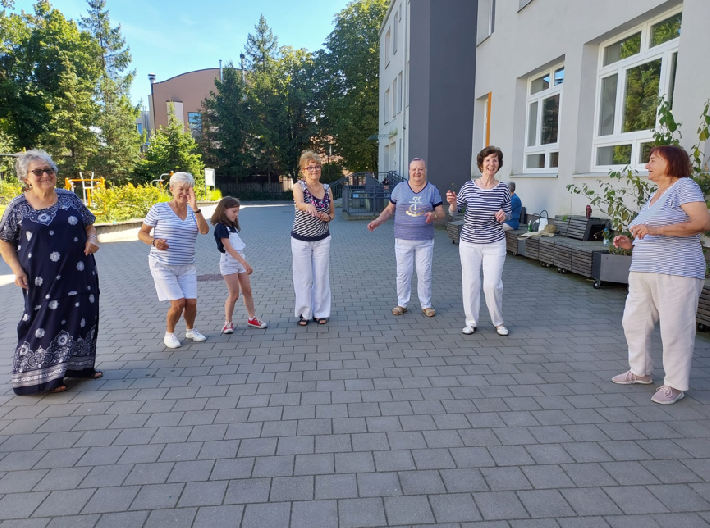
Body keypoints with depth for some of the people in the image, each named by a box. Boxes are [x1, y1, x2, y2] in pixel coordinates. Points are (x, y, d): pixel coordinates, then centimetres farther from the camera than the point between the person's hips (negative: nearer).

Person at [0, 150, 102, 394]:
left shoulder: (69, 198, 4)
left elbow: (89, 224, 14)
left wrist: (92, 239, -8)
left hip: (79, 276, 3)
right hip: (44, 281, -3)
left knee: (81, 318, 11)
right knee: (46, 323, 3)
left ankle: (80, 366, 29)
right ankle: (44, 376, 18)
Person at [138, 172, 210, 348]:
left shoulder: (193, 211, 3)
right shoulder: (159, 209, -6)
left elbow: (204, 231, -14)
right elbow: (142, 233, -1)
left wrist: (194, 207, -21)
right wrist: (154, 241, -21)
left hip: (187, 267, 3)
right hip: (163, 266, -3)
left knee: (191, 302, 2)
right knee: (178, 303, -9)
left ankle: (190, 330, 32)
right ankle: (169, 334, 18)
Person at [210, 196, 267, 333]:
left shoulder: (233, 225, 11)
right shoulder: (220, 227, -15)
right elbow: (228, 248, -24)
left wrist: (244, 262, 11)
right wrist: (244, 262, -29)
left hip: (240, 261, 8)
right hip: (229, 263, -8)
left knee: (247, 291, 10)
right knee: (234, 295, -4)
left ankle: (252, 318, 19)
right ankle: (228, 322, 9)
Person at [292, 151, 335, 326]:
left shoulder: (327, 189, 3)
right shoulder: (299, 186, -10)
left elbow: (332, 214, 14)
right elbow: (299, 203, -33)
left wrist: (327, 217, -10)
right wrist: (308, 207, -56)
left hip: (322, 239, 3)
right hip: (301, 240, -3)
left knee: (321, 276, 6)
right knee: (304, 277, 3)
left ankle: (320, 312, 19)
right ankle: (304, 313, 17)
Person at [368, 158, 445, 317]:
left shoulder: (432, 190, 2)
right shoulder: (400, 188, 3)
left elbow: (442, 212, 2)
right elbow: (389, 210, 8)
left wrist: (434, 215, -20)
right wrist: (378, 221, -7)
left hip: (425, 241, 0)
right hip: (403, 240, 0)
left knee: (424, 273, 5)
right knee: (403, 273, 5)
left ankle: (426, 305, 18)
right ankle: (402, 304, 18)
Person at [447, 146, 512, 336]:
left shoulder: (503, 189, -4)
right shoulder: (468, 187, -5)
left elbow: (508, 214, 8)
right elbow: (454, 212, 2)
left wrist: (503, 215, -14)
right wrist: (453, 203, -20)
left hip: (494, 244, 0)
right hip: (469, 243, 1)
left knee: (492, 284, -1)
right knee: (470, 282, 5)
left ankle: (498, 322, 21)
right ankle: (471, 322, 21)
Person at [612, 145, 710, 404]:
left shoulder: (684, 186, -4)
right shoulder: (654, 196, 20)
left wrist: (657, 229, -25)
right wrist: (631, 243, 9)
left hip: (676, 271, -9)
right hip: (643, 271, 9)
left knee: (675, 329, -3)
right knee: (633, 322, 11)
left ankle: (675, 385, 10)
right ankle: (641, 371, 27)